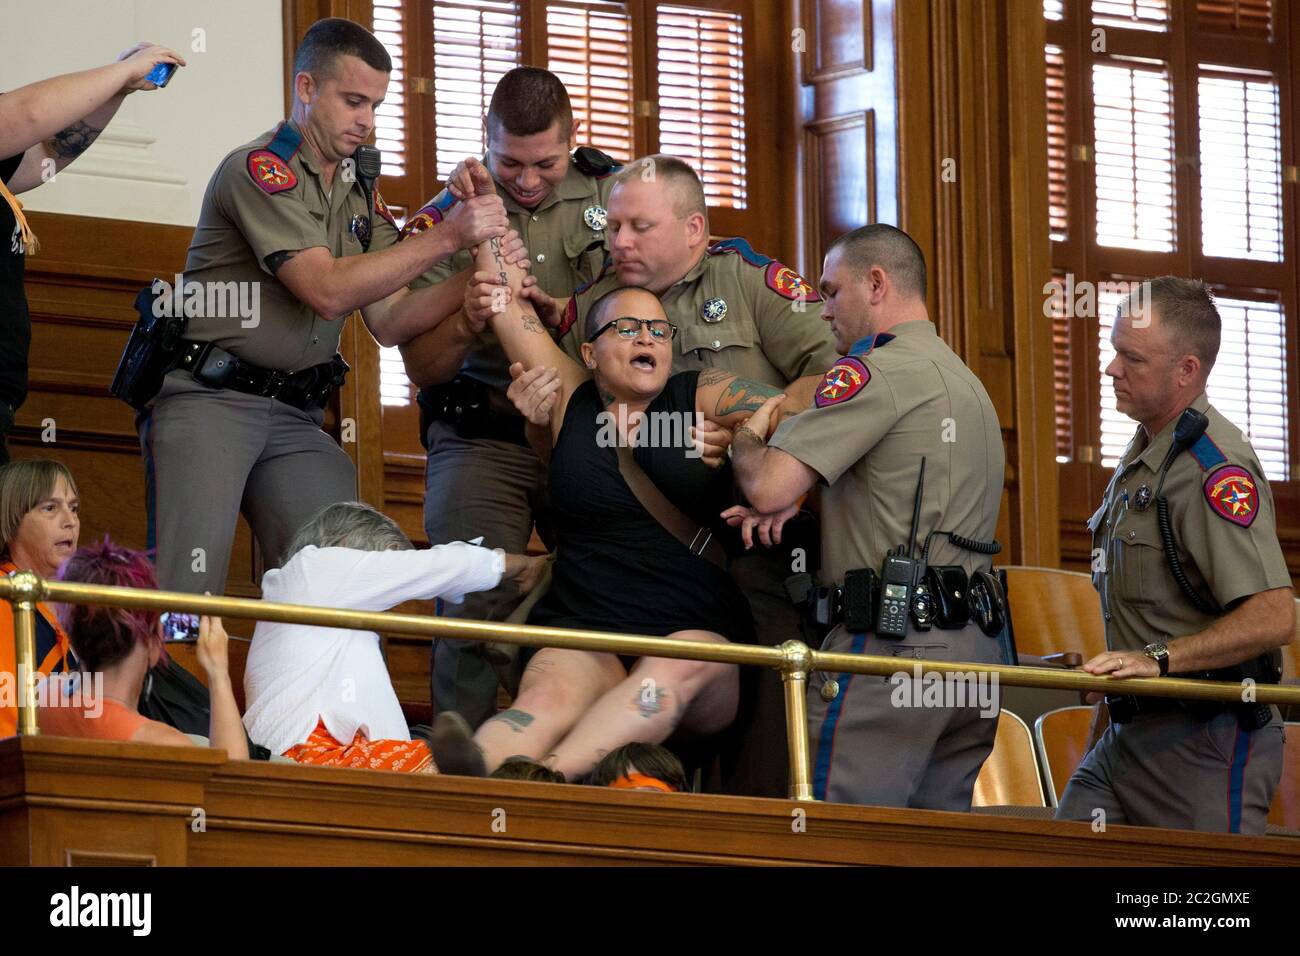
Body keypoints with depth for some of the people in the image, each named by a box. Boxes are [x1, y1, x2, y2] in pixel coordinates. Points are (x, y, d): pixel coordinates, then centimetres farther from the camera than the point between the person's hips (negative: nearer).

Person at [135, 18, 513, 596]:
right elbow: (327, 291, -18)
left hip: (296, 416, 7)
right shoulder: (259, 169, -8)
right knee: (189, 586, -19)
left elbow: (388, 322, 8)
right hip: (207, 398, -7)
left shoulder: (361, 194, 16)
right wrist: (446, 237, -19)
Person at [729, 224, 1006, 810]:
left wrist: (746, 439, 8)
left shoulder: (879, 373, -8)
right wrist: (783, 511, 12)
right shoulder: (967, 382, 23)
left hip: (889, 646, -9)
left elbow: (770, 487, -15)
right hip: (972, 647, 9)